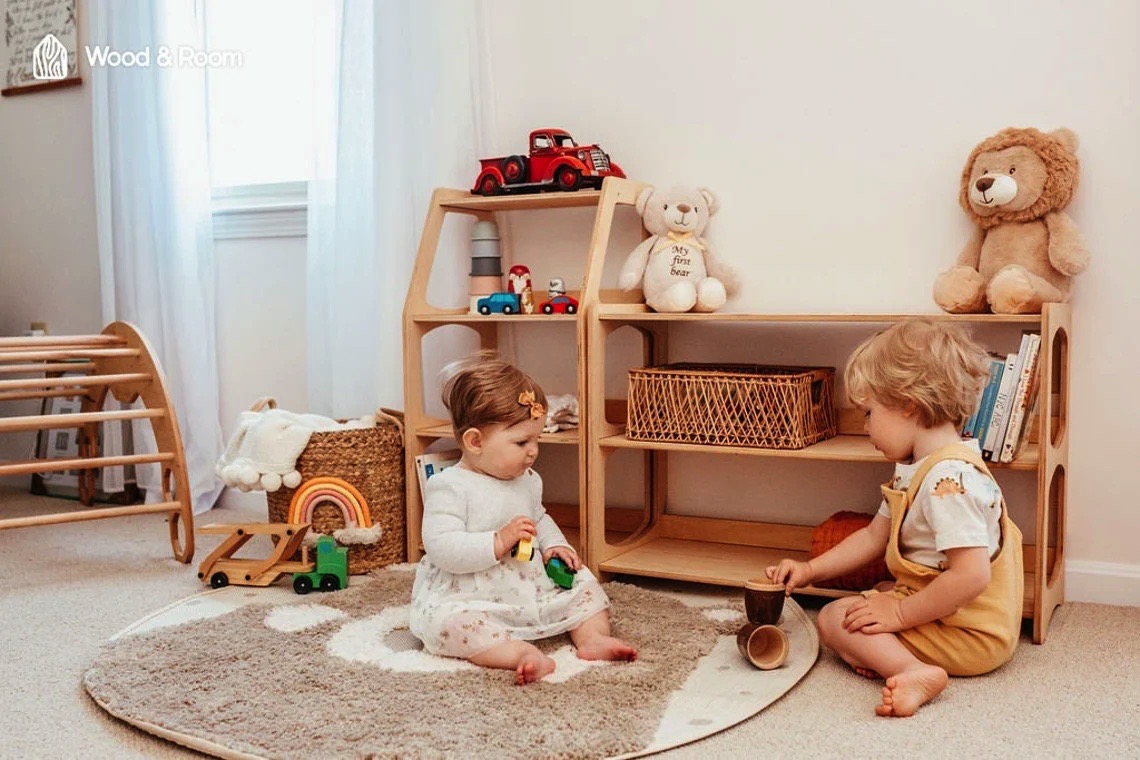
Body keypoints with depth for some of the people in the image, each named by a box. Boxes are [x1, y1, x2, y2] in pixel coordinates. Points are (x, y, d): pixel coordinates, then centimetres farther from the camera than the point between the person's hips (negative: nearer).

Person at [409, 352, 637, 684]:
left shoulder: (527, 481, 7)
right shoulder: (448, 488, -17)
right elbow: (442, 548, -26)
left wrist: (554, 545, 7)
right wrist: (499, 541, -32)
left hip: (532, 587, 7)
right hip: (468, 599, -7)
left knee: (583, 584, 2)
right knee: (446, 622, -36)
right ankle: (521, 653, -45)